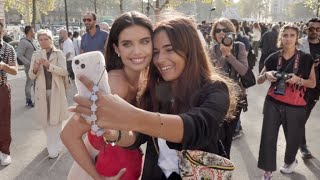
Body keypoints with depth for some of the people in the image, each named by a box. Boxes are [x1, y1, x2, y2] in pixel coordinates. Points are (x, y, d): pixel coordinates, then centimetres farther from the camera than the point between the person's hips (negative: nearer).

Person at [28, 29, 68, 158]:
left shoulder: (59, 53, -2)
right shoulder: (36, 55, 7)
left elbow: (64, 71, -13)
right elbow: (31, 76, 5)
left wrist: (49, 65, -26)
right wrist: (35, 69, -18)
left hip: (56, 90, -3)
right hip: (41, 91, 4)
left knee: (55, 119, 0)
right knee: (44, 119, 11)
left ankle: (54, 148, 7)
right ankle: (53, 142, 33)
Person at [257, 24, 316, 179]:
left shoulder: (306, 59, -4)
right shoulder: (273, 58, 0)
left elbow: (313, 83, 1)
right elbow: (259, 80, 8)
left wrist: (298, 80, -18)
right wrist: (266, 75, -15)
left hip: (295, 106, 0)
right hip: (273, 104, 1)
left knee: (293, 138, 13)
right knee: (268, 137, -2)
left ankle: (290, 161, 46)